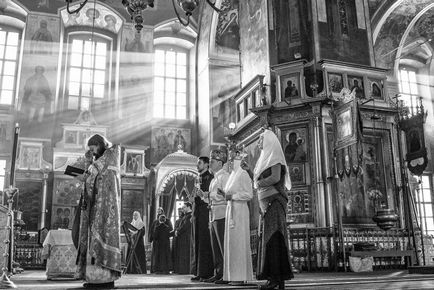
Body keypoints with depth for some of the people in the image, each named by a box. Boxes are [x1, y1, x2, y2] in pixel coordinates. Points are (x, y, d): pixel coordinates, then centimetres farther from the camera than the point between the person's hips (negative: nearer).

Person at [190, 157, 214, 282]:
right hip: (197, 214, 8)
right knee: (197, 242, 7)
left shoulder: (210, 177, -4)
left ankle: (206, 272, -5)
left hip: (205, 213, -8)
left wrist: (203, 195, -23)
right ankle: (198, 272, 11)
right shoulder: (199, 179, 22)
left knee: (204, 242, -8)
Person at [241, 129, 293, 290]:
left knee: (273, 237, -12)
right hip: (266, 204, 9)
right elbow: (258, 182, 23)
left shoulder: (274, 156, -3)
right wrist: (248, 170, 12)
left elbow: (275, 177, -18)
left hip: (274, 201, -9)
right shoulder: (265, 158, 23)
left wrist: (260, 183, -5)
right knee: (267, 238, 4)